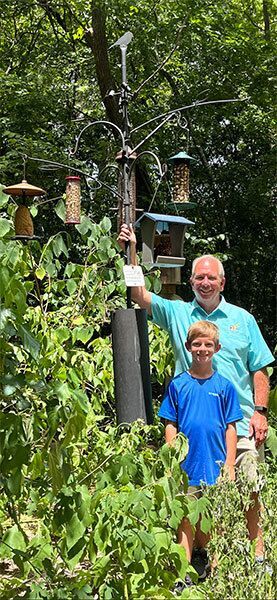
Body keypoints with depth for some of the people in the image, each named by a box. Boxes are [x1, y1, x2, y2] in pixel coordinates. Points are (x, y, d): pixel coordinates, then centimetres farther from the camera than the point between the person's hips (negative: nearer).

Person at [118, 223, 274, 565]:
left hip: (241, 424, 0)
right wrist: (131, 252, -9)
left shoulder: (242, 319, 8)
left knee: (249, 491, 4)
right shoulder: (177, 313, 8)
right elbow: (139, 295, -1)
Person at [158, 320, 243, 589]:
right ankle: (185, 575, 16)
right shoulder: (177, 384, 1)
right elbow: (170, 426, 3)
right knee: (185, 521, 6)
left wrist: (229, 466, -1)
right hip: (186, 466, 0)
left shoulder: (224, 386, 2)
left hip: (216, 466, 0)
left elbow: (230, 428, 2)